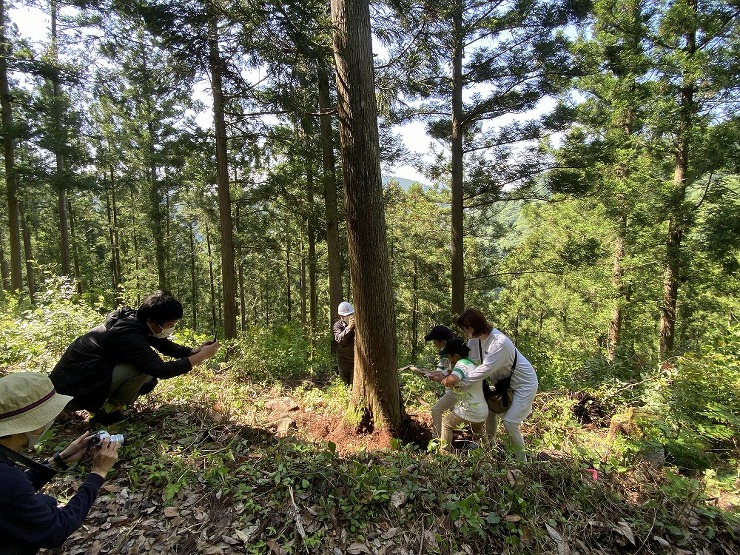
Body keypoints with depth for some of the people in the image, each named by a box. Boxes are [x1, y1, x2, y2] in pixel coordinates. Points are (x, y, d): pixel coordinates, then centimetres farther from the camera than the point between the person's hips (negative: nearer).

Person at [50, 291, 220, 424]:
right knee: (146, 368, -26)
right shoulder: (128, 335, -29)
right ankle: (108, 410, -7)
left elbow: (167, 347, 7)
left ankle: (101, 403, 9)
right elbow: (160, 370, -33)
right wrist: (201, 357, -27)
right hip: (73, 390, -9)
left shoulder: (136, 320, -3)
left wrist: (196, 350, -10)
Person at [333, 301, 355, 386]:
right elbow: (339, 339, -26)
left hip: (356, 358, 0)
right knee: (345, 383, 14)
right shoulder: (338, 325, -9)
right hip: (344, 360, 0)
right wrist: (349, 327, -38)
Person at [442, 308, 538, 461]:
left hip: (524, 384, -8)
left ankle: (521, 459, 14)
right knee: (491, 409, 17)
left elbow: (485, 370, -37)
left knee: (510, 422, -7)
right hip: (505, 382, 8)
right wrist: (450, 373, -25)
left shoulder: (499, 343, -37)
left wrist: (459, 379, -35)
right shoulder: (476, 338, -12)